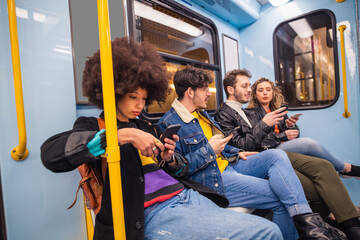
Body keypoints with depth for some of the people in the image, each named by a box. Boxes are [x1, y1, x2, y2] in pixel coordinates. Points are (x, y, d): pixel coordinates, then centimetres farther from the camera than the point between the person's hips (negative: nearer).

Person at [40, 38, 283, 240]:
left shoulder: (147, 127, 20)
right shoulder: (94, 126, 5)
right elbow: (51, 154, -18)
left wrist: (171, 159, 2)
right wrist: (123, 135, -22)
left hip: (188, 196, 6)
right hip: (155, 214, -6)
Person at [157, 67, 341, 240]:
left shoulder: (201, 113, 16)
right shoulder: (169, 124, -14)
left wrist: (236, 153, 11)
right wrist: (208, 151, -19)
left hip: (229, 164, 9)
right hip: (212, 179, -9)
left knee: (277, 155, -11)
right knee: (282, 198, -16)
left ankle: (306, 221, -17)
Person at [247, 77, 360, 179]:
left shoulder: (278, 109, 19)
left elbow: (294, 134, 18)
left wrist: (291, 126, -5)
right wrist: (283, 136, -11)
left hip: (286, 147, 7)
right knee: (308, 143, -22)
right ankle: (346, 168, -2)